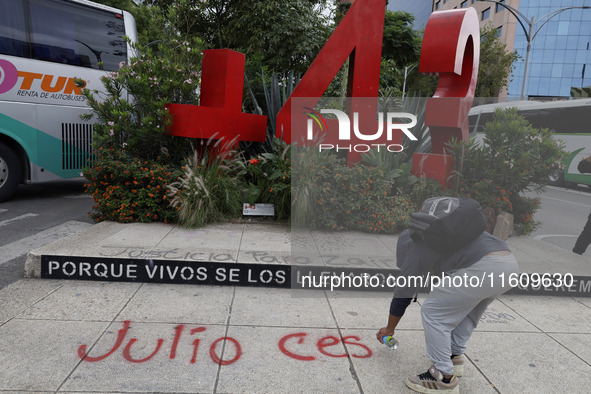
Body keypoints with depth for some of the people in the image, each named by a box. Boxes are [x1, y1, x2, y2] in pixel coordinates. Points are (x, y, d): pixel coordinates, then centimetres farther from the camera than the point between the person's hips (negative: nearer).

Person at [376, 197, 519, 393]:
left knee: (432, 312, 4)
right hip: (510, 264, 9)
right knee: (465, 307, 30)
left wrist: (389, 329, 33)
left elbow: (401, 299, 16)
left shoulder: (415, 252, 9)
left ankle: (445, 378, 10)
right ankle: (455, 357, 34)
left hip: (483, 268, -9)